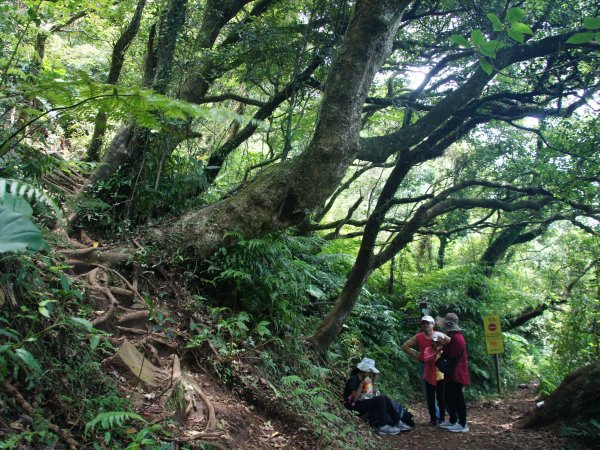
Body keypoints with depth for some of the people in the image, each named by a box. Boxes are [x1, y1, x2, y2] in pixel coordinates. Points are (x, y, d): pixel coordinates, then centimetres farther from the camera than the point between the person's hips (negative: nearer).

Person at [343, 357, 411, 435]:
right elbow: (354, 398, -24)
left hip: (363, 403, 9)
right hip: (354, 406, -9)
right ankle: (383, 427, -21)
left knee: (385, 399, -5)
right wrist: (362, 384, -29)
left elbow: (374, 394, 9)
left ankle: (397, 423, -2)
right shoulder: (353, 379, -16)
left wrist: (372, 381, 0)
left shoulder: (364, 379, 10)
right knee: (380, 399, -22)